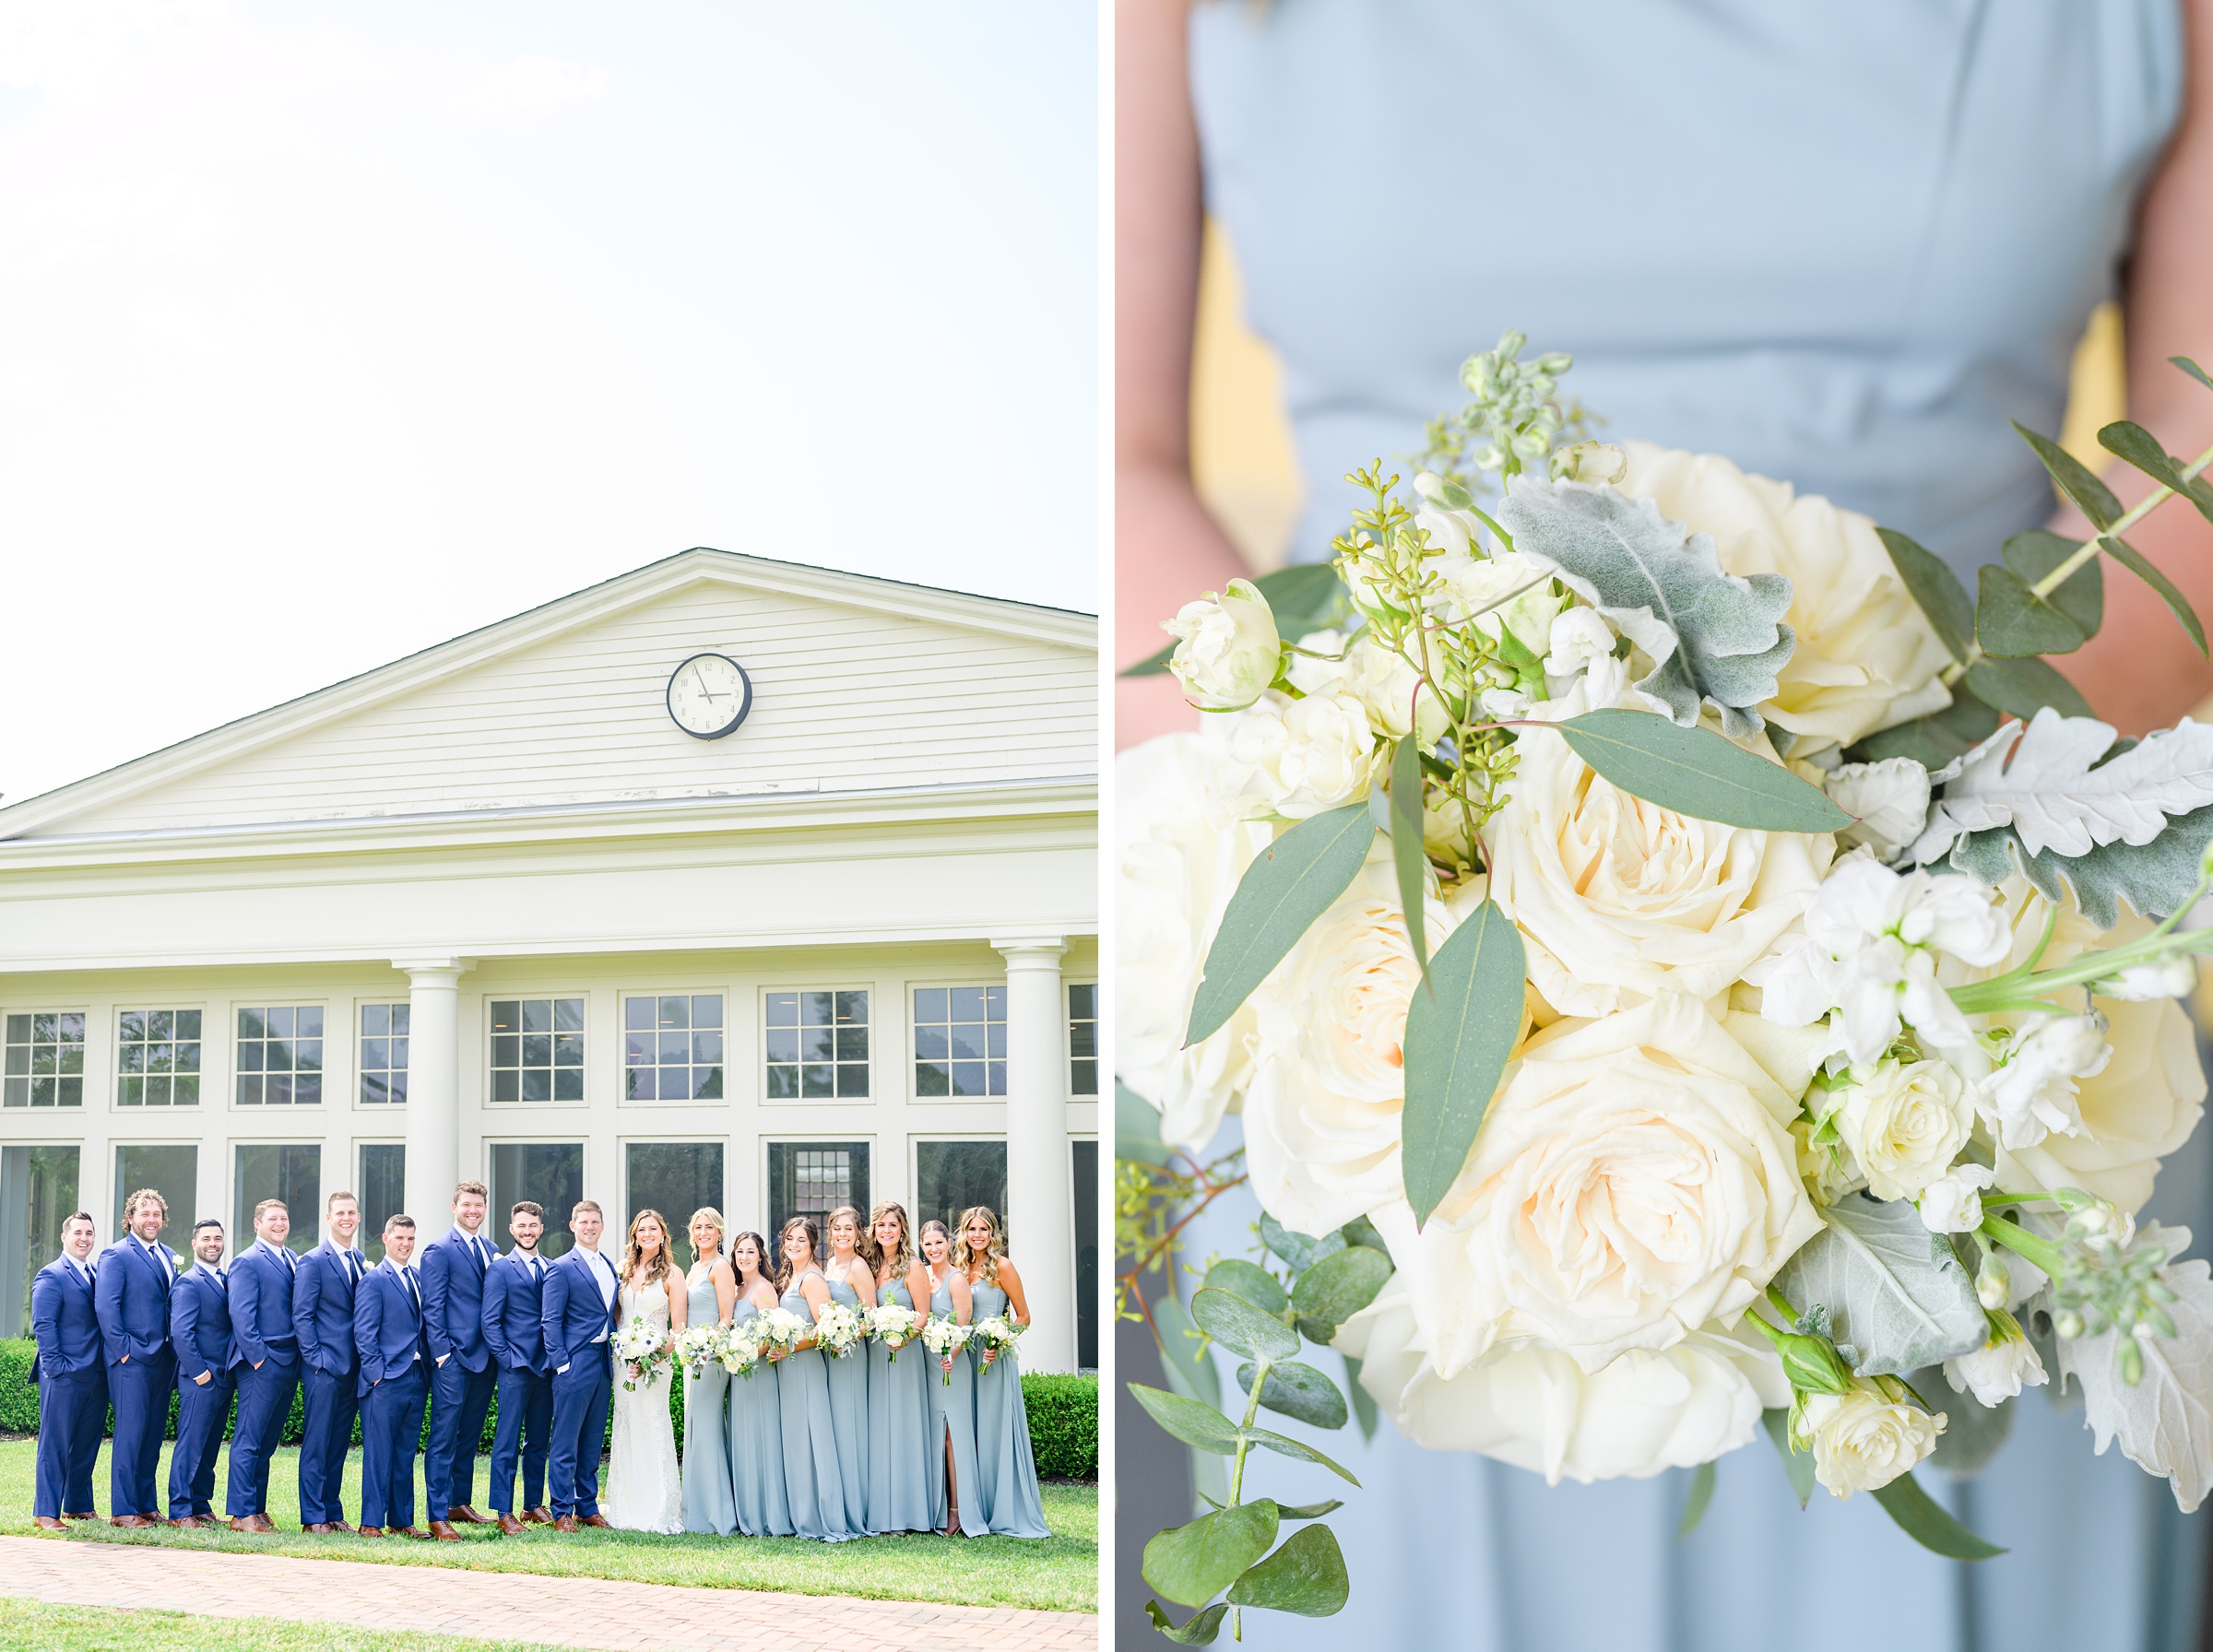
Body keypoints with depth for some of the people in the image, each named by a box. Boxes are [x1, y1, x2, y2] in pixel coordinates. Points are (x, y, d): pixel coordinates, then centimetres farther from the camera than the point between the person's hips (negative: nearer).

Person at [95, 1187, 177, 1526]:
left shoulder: (169, 1256, 16)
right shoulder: (116, 1256, -6)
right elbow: (105, 1306, -14)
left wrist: (176, 1352, 11)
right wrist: (124, 1349, -16)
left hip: (162, 1357, 7)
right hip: (132, 1358, -7)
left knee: (153, 1434, 10)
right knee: (130, 1432, -6)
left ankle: (147, 1505, 17)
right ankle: (123, 1511, -2)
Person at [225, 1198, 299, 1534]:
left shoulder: (293, 1261, 17)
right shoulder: (247, 1262, -6)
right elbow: (241, 1315, -13)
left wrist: (304, 1354, 11)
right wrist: (258, 1356, -17)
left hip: (289, 1364, 8)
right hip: (262, 1364, -8)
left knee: (267, 1442, 11)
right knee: (249, 1440, -5)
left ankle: (258, 1510, 15)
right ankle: (242, 1515, -4)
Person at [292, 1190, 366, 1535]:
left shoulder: (360, 1261, 14)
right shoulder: (313, 1262, -6)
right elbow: (301, 1316, -9)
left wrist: (366, 1361, 8)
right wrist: (317, 1359, -14)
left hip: (353, 1367, 6)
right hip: (324, 1365, -6)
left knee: (339, 1443, 10)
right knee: (317, 1442, -3)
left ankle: (333, 1511, 16)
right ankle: (313, 1517, 0)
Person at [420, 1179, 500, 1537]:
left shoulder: (491, 1250, 15)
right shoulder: (438, 1252, -5)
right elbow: (432, 1308, -8)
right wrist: (443, 1353, -14)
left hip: (485, 1359, 7)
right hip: (453, 1359, -7)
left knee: (470, 1436, 15)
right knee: (444, 1439, -5)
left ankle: (460, 1503, 25)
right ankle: (438, 1517, -5)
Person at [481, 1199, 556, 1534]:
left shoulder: (552, 1269, 13)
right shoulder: (499, 1269, -2)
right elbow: (490, 1322, -6)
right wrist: (506, 1358, -11)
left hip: (547, 1367, 5)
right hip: (516, 1367, -5)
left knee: (538, 1441, 11)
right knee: (508, 1441, -4)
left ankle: (533, 1505, 20)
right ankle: (504, 1512, -2)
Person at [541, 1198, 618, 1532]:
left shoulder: (609, 1267, 15)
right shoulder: (561, 1268, -6)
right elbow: (550, 1321, -9)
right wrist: (561, 1364, -15)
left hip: (604, 1363, 7)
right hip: (575, 1363, -7)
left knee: (592, 1439, 12)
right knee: (566, 1441, -2)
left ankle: (588, 1507, 19)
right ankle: (562, 1512, 2)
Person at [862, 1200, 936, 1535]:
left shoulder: (913, 1267, -4)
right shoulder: (870, 1267, 12)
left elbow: (923, 1317, -8)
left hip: (905, 1355, -6)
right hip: (875, 1355, 6)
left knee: (904, 1428, -5)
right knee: (878, 1430, 4)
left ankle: (908, 1511, -2)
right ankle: (882, 1512, 7)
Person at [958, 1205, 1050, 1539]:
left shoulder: (1001, 1267, -6)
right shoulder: (963, 1268, 11)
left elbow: (1023, 1316, -5)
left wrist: (1000, 1344, -18)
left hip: (996, 1360, -6)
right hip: (967, 1357, 6)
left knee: (997, 1430, -5)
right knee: (972, 1433, 6)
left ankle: (1008, 1513, 0)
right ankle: (979, 1511, 12)